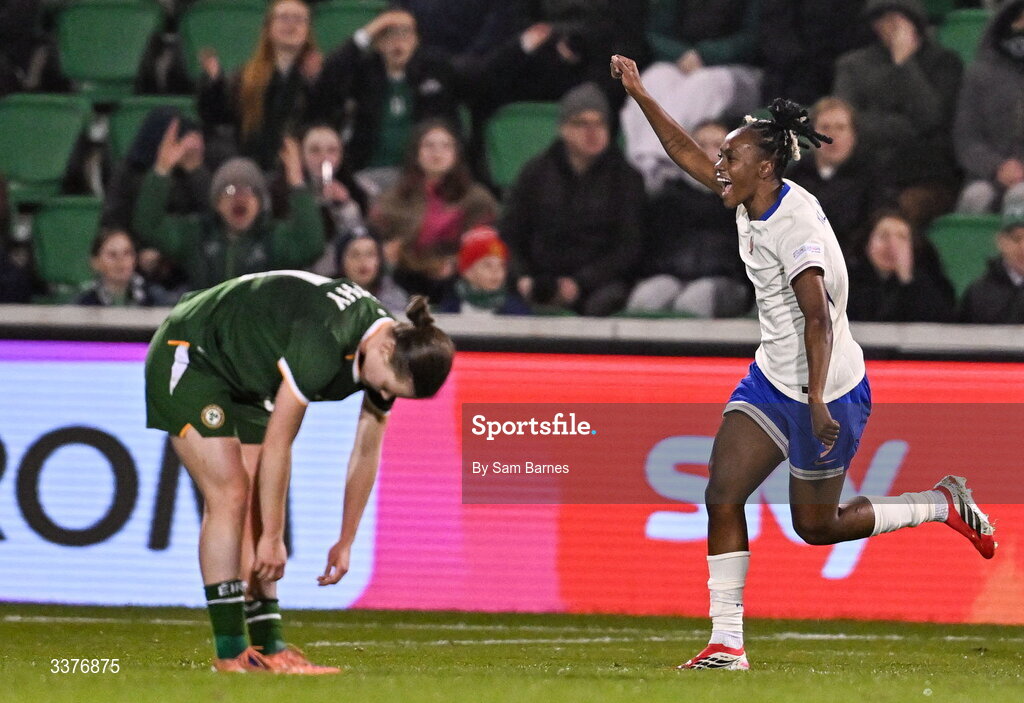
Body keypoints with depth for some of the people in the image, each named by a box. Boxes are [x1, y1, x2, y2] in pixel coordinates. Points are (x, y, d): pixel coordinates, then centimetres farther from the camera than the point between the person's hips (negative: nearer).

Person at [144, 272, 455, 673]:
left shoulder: (392, 359, -9)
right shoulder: (324, 343, -36)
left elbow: (367, 452, 4)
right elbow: (278, 444, -29)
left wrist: (346, 542, 7)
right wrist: (273, 537, -21)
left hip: (244, 383, 9)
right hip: (188, 358, -9)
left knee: (258, 503, 1)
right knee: (229, 495, -16)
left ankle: (268, 647, 0)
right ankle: (231, 654, -16)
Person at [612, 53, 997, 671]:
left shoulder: (795, 222, -24)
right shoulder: (756, 202, 1)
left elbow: (818, 318, -27)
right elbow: (687, 153, 13)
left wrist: (818, 402, -30)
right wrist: (639, 93, 9)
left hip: (829, 389, -8)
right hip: (772, 381, 8)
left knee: (817, 526, 7)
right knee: (722, 496, -6)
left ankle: (944, 505, 24)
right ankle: (727, 643, -4)